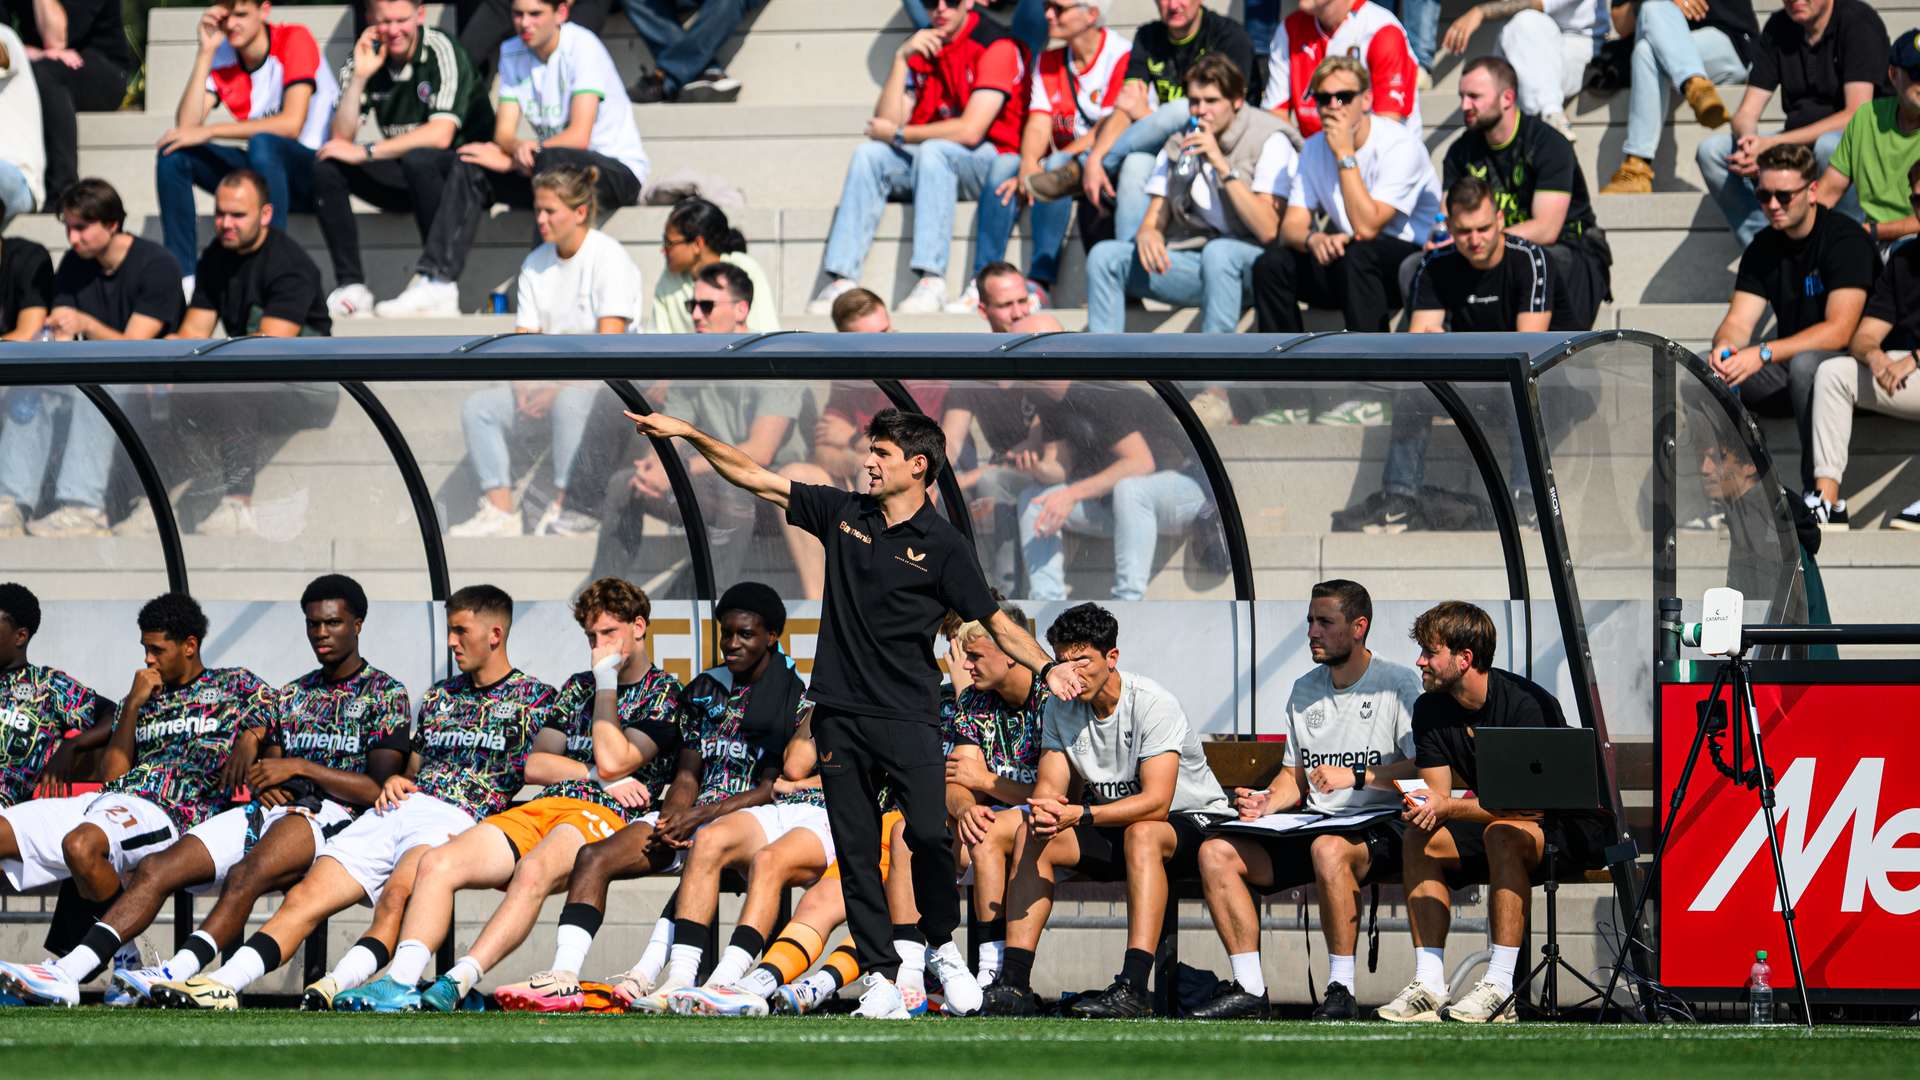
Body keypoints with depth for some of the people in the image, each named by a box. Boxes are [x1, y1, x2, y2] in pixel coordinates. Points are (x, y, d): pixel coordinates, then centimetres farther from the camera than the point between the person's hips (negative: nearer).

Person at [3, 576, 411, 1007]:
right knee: (156, 868, -17)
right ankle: (69, 971, -31)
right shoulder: (291, 696, 26)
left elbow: (378, 789, -6)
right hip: (270, 811, 6)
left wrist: (299, 768, -10)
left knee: (245, 874, -39)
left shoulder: (386, 693, 6)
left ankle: (179, 972, -58)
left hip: (334, 814, -6)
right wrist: (263, 783, 0)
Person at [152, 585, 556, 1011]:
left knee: (398, 892, -38)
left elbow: (543, 773, -1)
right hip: (397, 810, 6)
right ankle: (223, 982, -29)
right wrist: (395, 781, 9)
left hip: (455, 822, -6)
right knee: (305, 895, -15)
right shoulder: (440, 696, 29)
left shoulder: (533, 698, 9)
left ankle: (338, 984, -57)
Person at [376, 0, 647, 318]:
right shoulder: (513, 53, 5)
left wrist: (510, 161, -21)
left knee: (551, 161, -37)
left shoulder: (582, 47, -16)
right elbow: (504, 133, -2)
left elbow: (579, 136, -23)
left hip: (620, 171, -7)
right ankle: (437, 285, -21)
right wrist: (518, 149, -27)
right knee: (469, 169, -12)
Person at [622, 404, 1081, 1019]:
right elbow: (755, 478, 13)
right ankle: (882, 979, 4)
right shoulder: (844, 514, 10)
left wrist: (1046, 668, -19)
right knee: (855, 851, 1)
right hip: (841, 715, 4)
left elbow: (996, 622, -2)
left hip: (908, 715, -4)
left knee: (929, 835, -17)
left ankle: (943, 948, 7)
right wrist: (689, 434, 8)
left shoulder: (941, 546, -2)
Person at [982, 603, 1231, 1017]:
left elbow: (1156, 803, -28)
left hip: (1192, 821, -6)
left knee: (1141, 833, -38)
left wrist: (1080, 815, -39)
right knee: (1032, 837, -16)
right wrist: (1043, 812, -31)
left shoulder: (1152, 703, -21)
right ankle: (1014, 982, -23)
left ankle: (1134, 989, -47)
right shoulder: (1060, 709, -2)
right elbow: (1049, 786, -6)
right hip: (1114, 828, 6)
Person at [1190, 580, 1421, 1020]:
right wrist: (1267, 802, 1)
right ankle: (1250, 991, -13)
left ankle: (1341, 992, -31)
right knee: (1215, 853, -11)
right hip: (1312, 828, 7)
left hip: (1381, 829, -7)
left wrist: (1355, 776, -22)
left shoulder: (1398, 683, -4)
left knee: (1328, 849, -40)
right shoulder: (1304, 690, 17)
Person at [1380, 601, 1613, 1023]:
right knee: (1419, 841, -13)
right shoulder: (1431, 710, -1)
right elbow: (1439, 795, -1)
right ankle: (1429, 984, -18)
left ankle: (1500, 988, -38)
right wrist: (1423, 809, -26)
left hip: (1572, 828, -8)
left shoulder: (1526, 704, -24)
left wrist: (1449, 807, -33)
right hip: (1500, 822, 8)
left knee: (1503, 835, -36)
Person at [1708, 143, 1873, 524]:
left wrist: (1763, 354, -33)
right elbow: (1738, 321, 0)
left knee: (1805, 364, -39)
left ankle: (1824, 499, -33)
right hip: (1788, 372, 7)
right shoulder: (1764, 247, 6)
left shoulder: (1845, 239, -15)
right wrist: (1725, 346, -26)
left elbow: (1839, 331, -24)